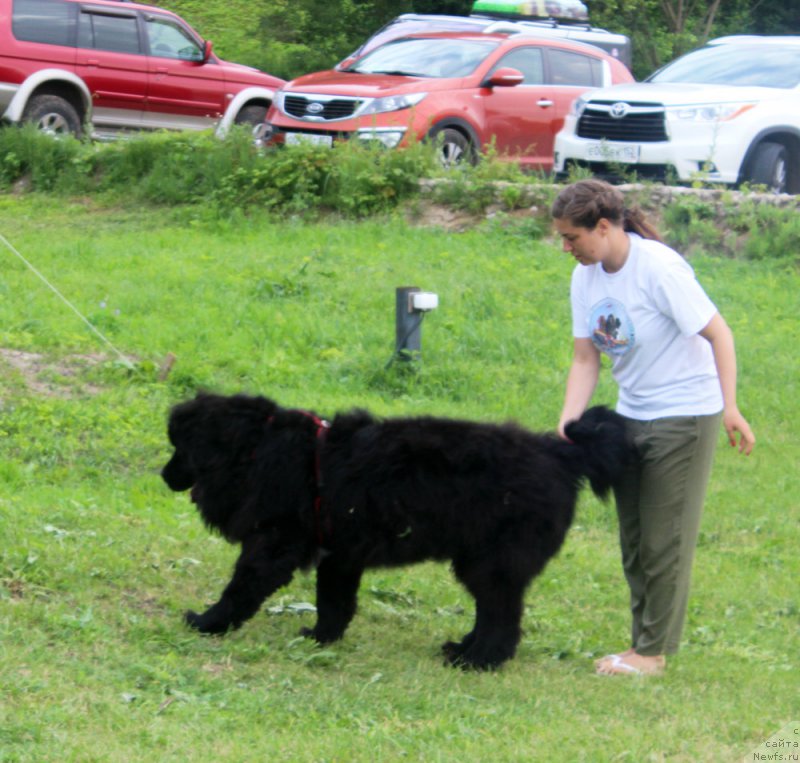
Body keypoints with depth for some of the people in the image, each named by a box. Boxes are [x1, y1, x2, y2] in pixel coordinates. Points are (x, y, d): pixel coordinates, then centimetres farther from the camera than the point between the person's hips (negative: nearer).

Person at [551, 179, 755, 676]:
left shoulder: (659, 268, -22)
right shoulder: (586, 278, 1)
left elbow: (719, 335, -18)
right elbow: (585, 359, 1)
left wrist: (730, 407, -24)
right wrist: (568, 424, -12)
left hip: (684, 415, -8)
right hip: (631, 413, 8)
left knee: (665, 539, -2)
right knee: (634, 540, 12)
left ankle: (654, 652, 7)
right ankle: (644, 643, 22)